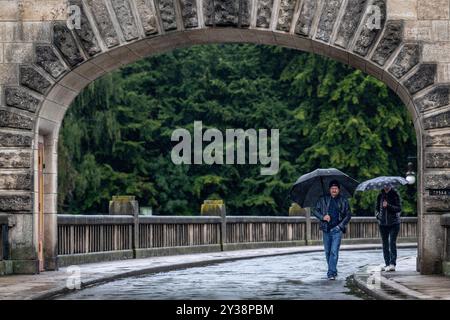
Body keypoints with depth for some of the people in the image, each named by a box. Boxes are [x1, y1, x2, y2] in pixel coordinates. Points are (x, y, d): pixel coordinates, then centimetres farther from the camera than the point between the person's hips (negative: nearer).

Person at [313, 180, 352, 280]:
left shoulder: (343, 200, 6)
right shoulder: (323, 199, 7)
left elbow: (348, 215, 8)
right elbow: (315, 211, 8)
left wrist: (341, 225, -4)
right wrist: (322, 217, -11)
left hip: (337, 230, -2)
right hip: (326, 230, 3)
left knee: (334, 251, -13)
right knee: (328, 252, 9)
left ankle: (331, 273, -14)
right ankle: (333, 271, 24)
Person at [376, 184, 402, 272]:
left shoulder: (395, 195, -3)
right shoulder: (380, 195, 8)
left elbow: (399, 209, -9)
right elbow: (377, 208, 18)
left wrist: (388, 206, -20)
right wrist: (378, 215, 0)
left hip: (394, 223, -4)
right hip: (383, 223, 4)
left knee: (392, 243, -13)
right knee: (385, 244, 6)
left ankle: (392, 264, -15)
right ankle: (387, 264, 12)